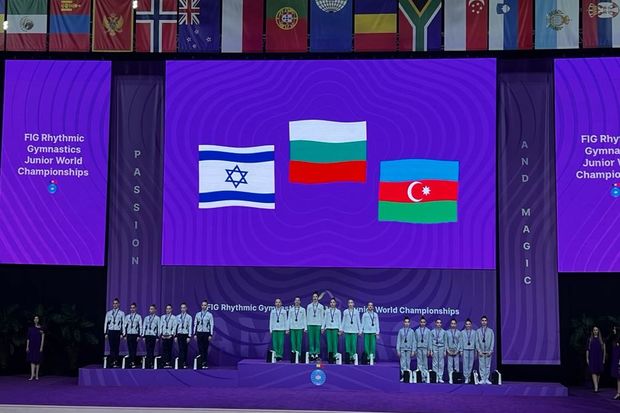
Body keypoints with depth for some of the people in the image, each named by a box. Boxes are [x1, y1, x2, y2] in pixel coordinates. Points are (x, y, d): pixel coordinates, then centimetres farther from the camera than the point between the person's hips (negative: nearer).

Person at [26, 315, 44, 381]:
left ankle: (36, 375, 11)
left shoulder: (41, 328, 0)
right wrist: (27, 347, 0)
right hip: (32, 346, 1)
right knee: (32, 360, -5)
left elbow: (43, 338, -3)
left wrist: (41, 347, -10)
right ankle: (32, 375, -9)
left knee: (37, 360, 3)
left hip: (38, 346, -1)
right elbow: (28, 338, 6)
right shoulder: (30, 328, 5)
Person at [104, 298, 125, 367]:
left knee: (116, 347, -2)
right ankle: (113, 361, -4)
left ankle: (116, 362, 3)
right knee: (112, 347, -4)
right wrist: (105, 333, 6)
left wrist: (122, 333, -4)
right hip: (110, 331, 2)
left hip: (117, 331, -2)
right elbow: (105, 323, 13)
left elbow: (123, 323, 3)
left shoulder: (121, 313, 6)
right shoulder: (108, 313, 13)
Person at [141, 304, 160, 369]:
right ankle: (148, 364, 5)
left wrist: (157, 337, -5)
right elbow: (144, 327, 13)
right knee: (148, 350, 1)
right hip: (147, 335, 3)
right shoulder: (146, 318, 14)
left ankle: (152, 364, 2)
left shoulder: (157, 318, 3)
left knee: (152, 350, -3)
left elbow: (158, 328, 0)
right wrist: (143, 336, 5)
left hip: (153, 335, -3)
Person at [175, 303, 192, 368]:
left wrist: (189, 336, -8)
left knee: (185, 349, 4)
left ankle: (185, 363, 13)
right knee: (181, 349, -3)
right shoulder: (178, 317, 8)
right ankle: (181, 364, -3)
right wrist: (175, 336, 3)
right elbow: (176, 326, 8)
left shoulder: (189, 317, 0)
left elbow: (190, 327, -3)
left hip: (185, 334, -1)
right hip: (179, 334, 1)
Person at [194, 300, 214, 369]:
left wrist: (211, 335, -8)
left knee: (205, 349, 0)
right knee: (200, 349, 0)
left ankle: (205, 364, 6)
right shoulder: (197, 314, 8)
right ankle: (201, 363, 3)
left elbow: (211, 325, -2)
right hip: (199, 333, 2)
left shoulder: (209, 315, 1)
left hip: (206, 333, -2)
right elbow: (195, 324, 9)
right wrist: (194, 334, 2)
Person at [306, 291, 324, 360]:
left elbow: (322, 316, 7)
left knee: (317, 339, -3)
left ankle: (317, 353, 1)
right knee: (311, 339, -2)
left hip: (318, 324, -1)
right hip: (310, 324, 1)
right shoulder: (309, 306, 11)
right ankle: (312, 353, 0)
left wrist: (322, 326, 1)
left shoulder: (321, 306, 8)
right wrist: (306, 326, 5)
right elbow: (307, 316, 11)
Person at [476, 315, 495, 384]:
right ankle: (482, 379, 2)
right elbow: (477, 342, 4)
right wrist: (479, 351, -5)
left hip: (488, 352, 0)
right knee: (481, 366, -2)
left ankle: (487, 379, 5)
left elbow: (492, 341, 4)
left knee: (488, 366, 1)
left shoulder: (490, 331, 6)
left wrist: (490, 351, -5)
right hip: (481, 352, 0)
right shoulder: (478, 331, 6)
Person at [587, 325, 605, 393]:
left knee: (598, 372, 6)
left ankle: (596, 386, 21)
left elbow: (603, 350, 8)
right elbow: (587, 349, 5)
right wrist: (587, 358, 0)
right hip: (592, 358, -2)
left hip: (599, 358, 2)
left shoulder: (601, 339, 7)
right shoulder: (590, 339, 5)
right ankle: (596, 388, -20)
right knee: (594, 372, -12)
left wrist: (604, 359, 4)